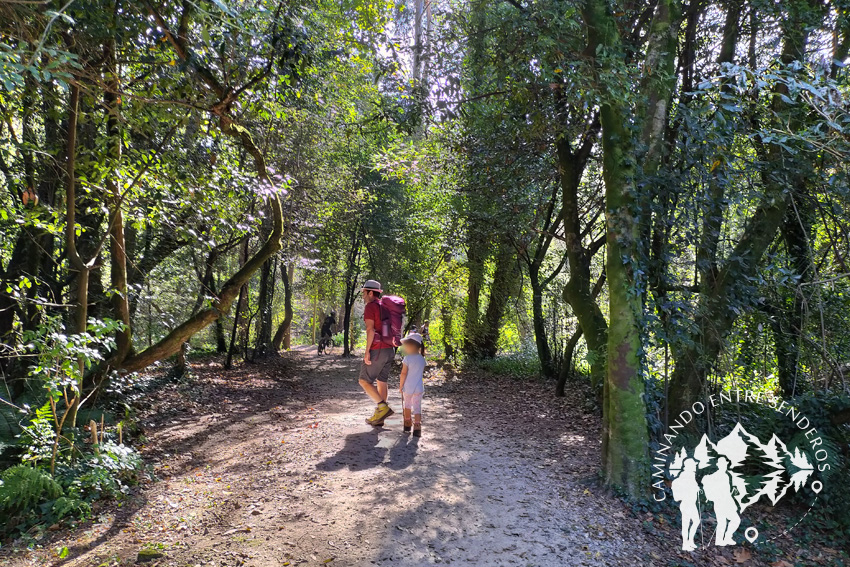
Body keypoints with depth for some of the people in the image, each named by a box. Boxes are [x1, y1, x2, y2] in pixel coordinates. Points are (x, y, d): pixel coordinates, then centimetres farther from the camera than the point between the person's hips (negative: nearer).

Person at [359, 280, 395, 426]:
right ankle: (379, 417, 14)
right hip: (389, 349, 8)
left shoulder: (370, 306, -9)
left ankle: (384, 408, -10)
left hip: (377, 350, -8)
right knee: (381, 381, 11)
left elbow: (370, 329, -19)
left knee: (364, 381, -1)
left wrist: (367, 351, -18)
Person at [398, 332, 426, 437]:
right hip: (419, 388, 2)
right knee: (417, 407, 3)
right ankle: (417, 427, -9)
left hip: (407, 387, -2)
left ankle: (407, 424, 33)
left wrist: (401, 385, -4)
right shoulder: (422, 359, 1)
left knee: (407, 405, 18)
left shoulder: (407, 358, -15)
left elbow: (404, 373, -14)